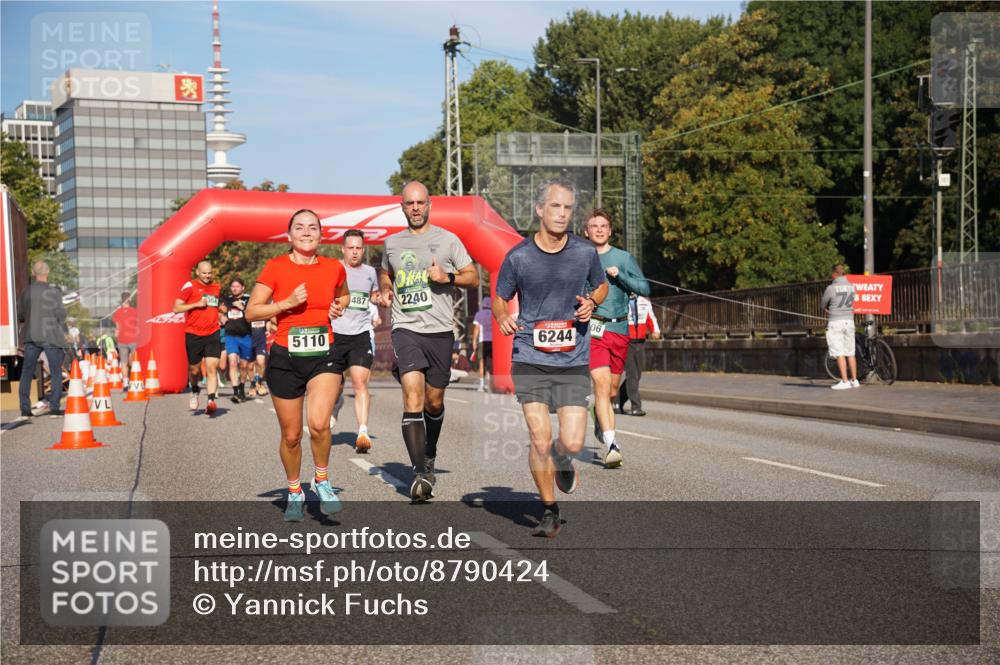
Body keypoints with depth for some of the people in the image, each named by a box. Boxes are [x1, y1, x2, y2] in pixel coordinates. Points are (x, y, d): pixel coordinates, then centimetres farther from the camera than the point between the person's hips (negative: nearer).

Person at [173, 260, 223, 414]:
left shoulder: (216, 287, 15)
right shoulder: (190, 286, -2)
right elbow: (176, 308, -7)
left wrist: (220, 316, 13)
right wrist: (197, 304, -15)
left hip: (212, 334, 2)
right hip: (194, 335, -2)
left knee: (212, 368, -13)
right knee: (194, 369, 9)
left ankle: (211, 400, -19)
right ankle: (195, 390, 40)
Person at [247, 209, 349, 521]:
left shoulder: (334, 268, 3)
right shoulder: (276, 267, -4)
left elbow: (343, 295, 25)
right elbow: (252, 311, -4)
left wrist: (339, 307, 4)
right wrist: (288, 302, -15)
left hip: (323, 356, 1)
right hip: (285, 357, 0)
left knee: (319, 424, -22)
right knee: (291, 435, 8)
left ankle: (322, 480, 5)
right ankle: (294, 493, 31)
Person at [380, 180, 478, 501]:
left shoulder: (448, 240, 4)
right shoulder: (392, 243, 11)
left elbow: (473, 277, 6)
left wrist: (448, 277, -12)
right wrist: (385, 290, 8)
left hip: (440, 330, 0)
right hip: (406, 328, 0)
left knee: (434, 402, 10)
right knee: (413, 395, -18)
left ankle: (429, 456, 37)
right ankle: (419, 472, -20)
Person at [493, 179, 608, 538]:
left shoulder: (585, 252, 1)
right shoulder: (518, 256, -3)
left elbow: (601, 286, 19)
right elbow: (500, 299, 10)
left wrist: (591, 302, -3)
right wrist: (503, 317, -13)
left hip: (573, 362, 1)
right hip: (530, 360, -1)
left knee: (573, 443, -6)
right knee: (539, 441, -7)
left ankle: (562, 459, 33)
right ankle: (550, 511, 14)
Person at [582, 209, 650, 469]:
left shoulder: (623, 258, 9)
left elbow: (645, 288, 1)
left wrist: (619, 275, -11)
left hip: (620, 330, 2)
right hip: (592, 329, -2)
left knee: (612, 391, 11)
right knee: (601, 385, -17)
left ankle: (600, 423, 41)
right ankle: (611, 444, -21)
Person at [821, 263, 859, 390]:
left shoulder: (831, 288, -11)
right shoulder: (851, 287, 5)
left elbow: (822, 306, 0)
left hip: (835, 322, -5)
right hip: (849, 321, 5)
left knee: (839, 353, -4)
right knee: (850, 353, 12)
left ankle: (844, 381, -7)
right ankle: (854, 380, 16)